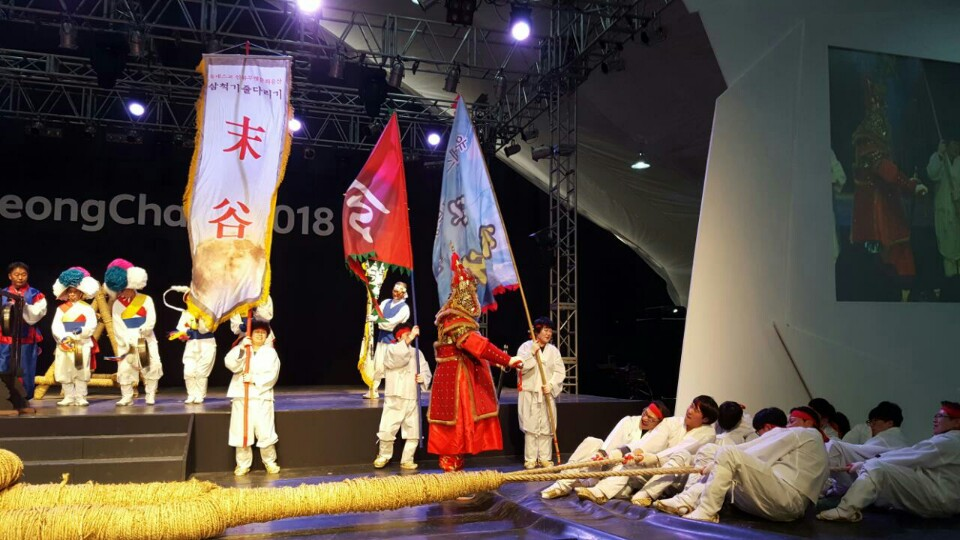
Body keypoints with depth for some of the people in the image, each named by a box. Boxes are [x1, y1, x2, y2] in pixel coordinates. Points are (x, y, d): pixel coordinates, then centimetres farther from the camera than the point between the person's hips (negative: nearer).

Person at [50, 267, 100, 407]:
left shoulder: (87, 308, 3)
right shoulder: (61, 308, 8)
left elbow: (92, 325, -7)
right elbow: (55, 326, -2)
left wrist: (82, 330, -27)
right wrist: (63, 337, -19)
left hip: (82, 344, -2)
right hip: (64, 344, 2)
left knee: (81, 372, 0)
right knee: (64, 373, 5)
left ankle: (81, 397, 6)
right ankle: (69, 397, 15)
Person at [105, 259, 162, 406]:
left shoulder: (146, 300, 0)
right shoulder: (117, 305, 5)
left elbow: (151, 320, -7)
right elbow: (118, 327, -2)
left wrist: (141, 332, -22)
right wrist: (128, 340, -13)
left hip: (146, 340, -1)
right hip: (126, 343, 2)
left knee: (151, 367, -6)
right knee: (124, 370, -1)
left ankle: (150, 395, 4)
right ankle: (126, 397, 10)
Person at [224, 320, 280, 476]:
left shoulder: (270, 352, 8)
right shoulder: (240, 350, 9)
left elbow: (272, 375, -3)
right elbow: (231, 364, -11)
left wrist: (254, 379, -15)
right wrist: (241, 349, -21)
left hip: (262, 396, -1)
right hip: (241, 396, 1)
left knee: (265, 432, -5)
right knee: (241, 432, 2)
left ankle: (270, 462, 13)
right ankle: (243, 464, 14)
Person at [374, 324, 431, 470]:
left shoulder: (417, 352, 14)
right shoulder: (390, 349, 1)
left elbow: (426, 371, 10)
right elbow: (396, 356, -24)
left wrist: (423, 377, -13)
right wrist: (409, 338, -31)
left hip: (412, 399, 4)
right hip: (395, 398, -4)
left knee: (413, 432, 5)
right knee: (387, 430, -6)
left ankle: (407, 460, 20)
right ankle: (384, 455, 19)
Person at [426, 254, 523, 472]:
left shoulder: (460, 318, 15)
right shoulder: (455, 320, -18)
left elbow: (472, 347, 17)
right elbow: (476, 344, -29)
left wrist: (496, 360, 16)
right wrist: (506, 360, -32)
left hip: (462, 379, 10)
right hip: (456, 380, -10)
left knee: (460, 425, 14)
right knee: (455, 424, -5)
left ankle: (455, 466, 21)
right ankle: (450, 466, 2)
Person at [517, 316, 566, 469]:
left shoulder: (553, 350, 7)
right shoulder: (526, 347, 0)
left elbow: (560, 371, 4)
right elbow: (520, 367, -11)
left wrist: (551, 385, -10)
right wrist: (532, 353, -18)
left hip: (548, 394, 3)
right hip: (529, 394, -2)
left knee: (547, 427, 2)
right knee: (530, 427, -3)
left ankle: (545, 458, 10)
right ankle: (530, 459, 4)